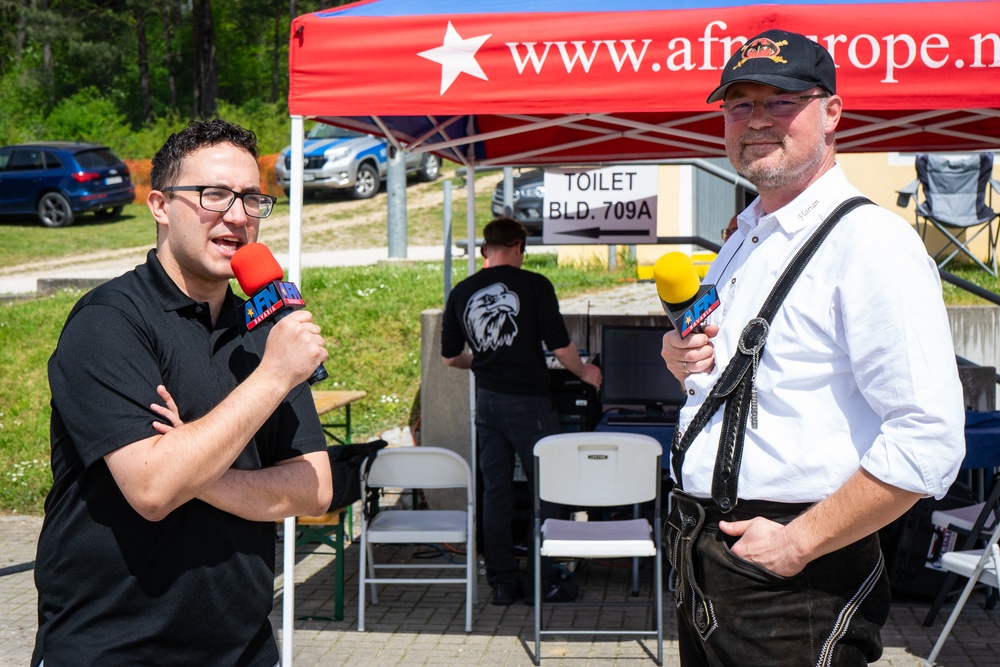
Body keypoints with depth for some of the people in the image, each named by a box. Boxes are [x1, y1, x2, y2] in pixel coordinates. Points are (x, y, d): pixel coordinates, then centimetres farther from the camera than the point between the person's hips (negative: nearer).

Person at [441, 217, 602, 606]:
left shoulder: (462, 292, 5)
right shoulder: (534, 285, -9)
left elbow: (450, 357, 11)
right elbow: (561, 347, -9)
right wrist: (584, 373, 11)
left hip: (487, 402, 5)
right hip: (528, 400, -4)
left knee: (495, 491, 10)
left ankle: (501, 583, 12)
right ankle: (546, 580, 8)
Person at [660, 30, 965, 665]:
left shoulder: (873, 242, -15)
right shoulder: (742, 243, 13)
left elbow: (928, 442, -23)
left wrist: (798, 542, -20)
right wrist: (686, 365, 5)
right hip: (703, 564, 8)